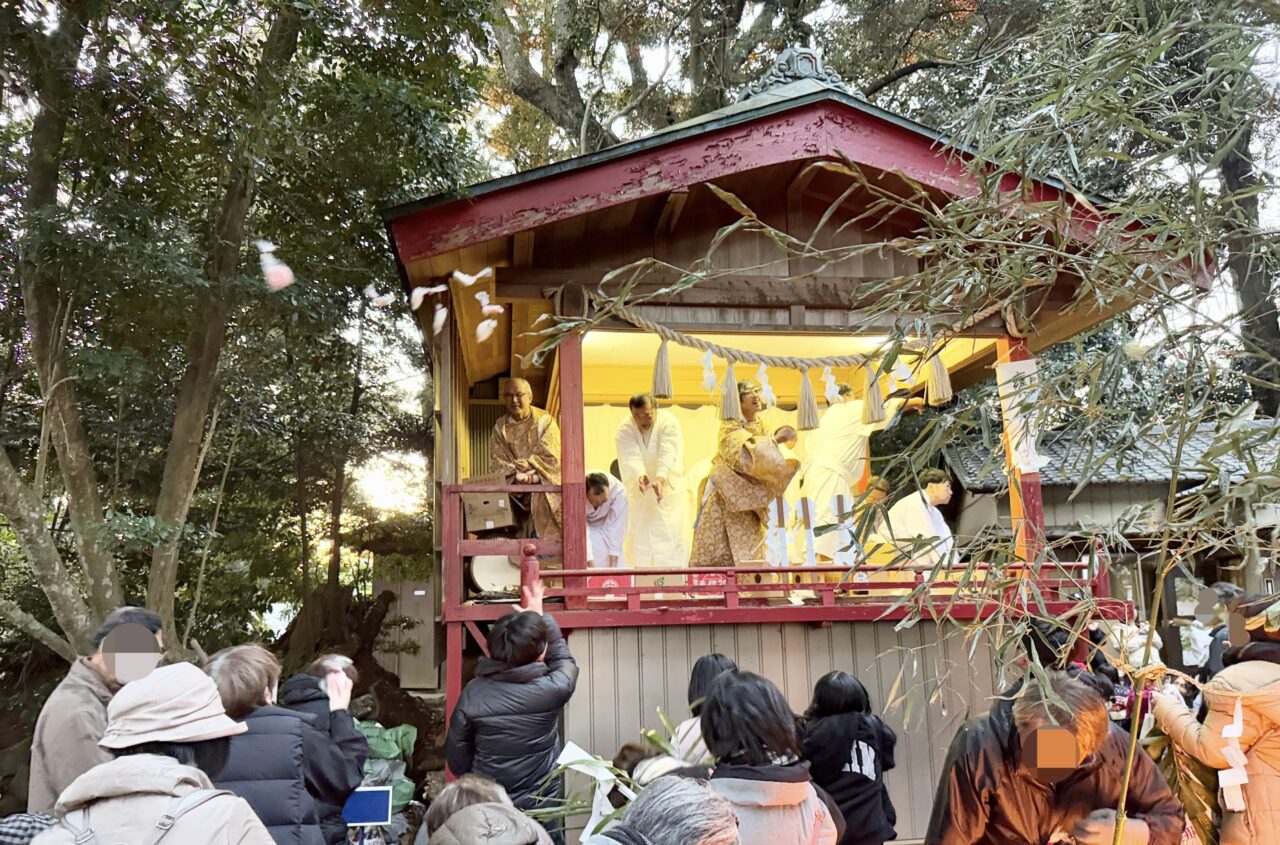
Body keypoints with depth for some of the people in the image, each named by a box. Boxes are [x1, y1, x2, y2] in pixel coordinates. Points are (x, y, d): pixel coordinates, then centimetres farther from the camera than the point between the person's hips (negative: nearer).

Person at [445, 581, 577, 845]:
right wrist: (539, 615, 12)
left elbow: (456, 755, -6)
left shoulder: (473, 694, -17)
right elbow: (563, 659, 3)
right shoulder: (552, 690, -20)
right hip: (543, 805, -1)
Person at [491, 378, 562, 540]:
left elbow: (552, 456, -6)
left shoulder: (544, 421, 2)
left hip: (543, 485, -2)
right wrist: (518, 476, -18)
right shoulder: (500, 427, 9)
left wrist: (530, 464, -21)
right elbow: (498, 462, 0)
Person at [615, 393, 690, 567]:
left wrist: (660, 479, -49)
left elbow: (668, 455, -31)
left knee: (673, 537, -8)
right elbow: (632, 458, -27)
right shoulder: (624, 430, -12)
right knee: (639, 538, -1)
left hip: (669, 487, -2)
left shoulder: (669, 424, -18)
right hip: (639, 491, 2)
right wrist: (640, 476, -48)